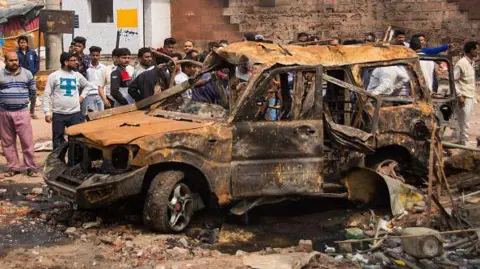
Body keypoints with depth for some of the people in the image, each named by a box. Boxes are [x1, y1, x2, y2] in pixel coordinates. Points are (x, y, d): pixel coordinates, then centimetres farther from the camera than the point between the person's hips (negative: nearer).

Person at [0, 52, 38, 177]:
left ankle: (31, 168, 3)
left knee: (27, 141, -3)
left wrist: (21, 98, 6)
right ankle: (13, 167, 16)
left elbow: (33, 91, 12)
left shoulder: (27, 73, 5)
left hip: (22, 112, -1)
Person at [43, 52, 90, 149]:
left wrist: (82, 96, 10)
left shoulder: (77, 75, 7)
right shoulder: (54, 76, -3)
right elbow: (47, 95, -2)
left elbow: (87, 85, 27)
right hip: (58, 114, -2)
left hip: (75, 113, 3)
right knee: (57, 140, 6)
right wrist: (47, 112, -8)